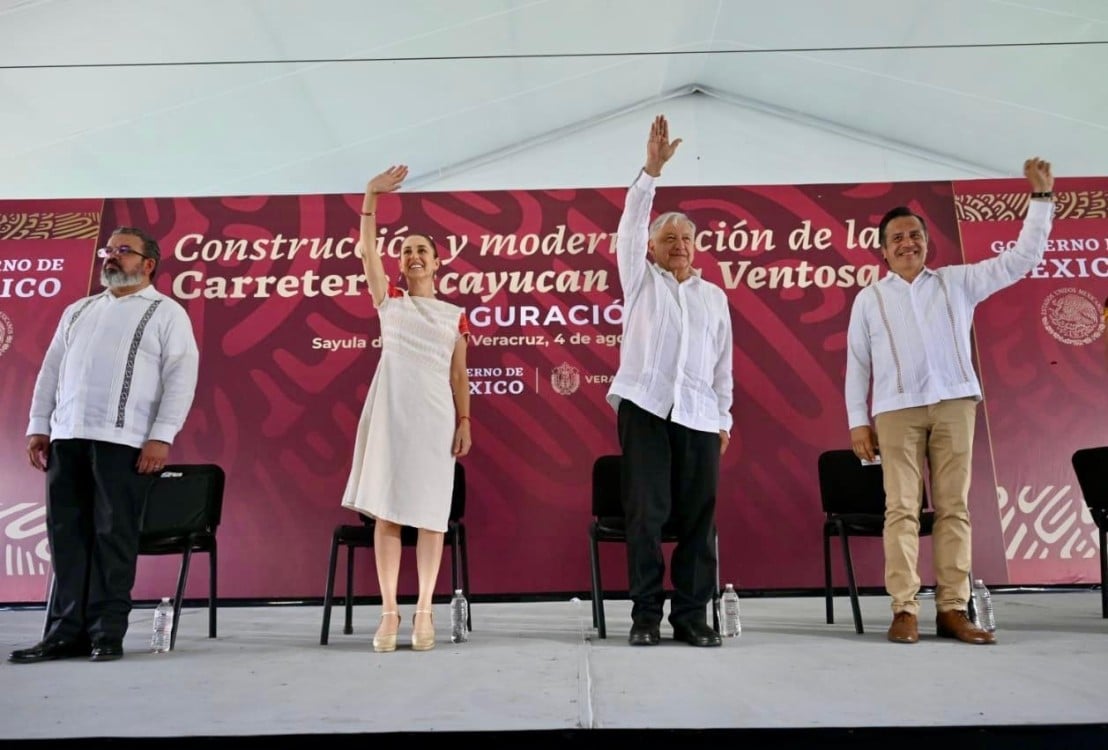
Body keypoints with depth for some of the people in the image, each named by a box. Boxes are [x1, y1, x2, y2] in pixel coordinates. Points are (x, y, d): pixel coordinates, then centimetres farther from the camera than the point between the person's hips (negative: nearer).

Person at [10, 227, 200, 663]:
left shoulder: (167, 313, 4)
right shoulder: (78, 311, 22)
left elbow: (181, 378, -5)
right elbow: (51, 370, 20)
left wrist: (161, 437, -13)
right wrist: (38, 427, 11)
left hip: (123, 441, -5)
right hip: (67, 437, 5)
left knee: (113, 536, -3)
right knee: (67, 536, 5)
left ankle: (107, 632, 5)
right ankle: (66, 632, 12)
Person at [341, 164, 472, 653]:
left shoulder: (454, 315, 11)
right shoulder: (389, 301, 10)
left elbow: (459, 374, 9)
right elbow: (367, 250, 0)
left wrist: (465, 422, 2)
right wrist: (371, 195, -7)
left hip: (435, 419, 0)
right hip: (389, 415, 0)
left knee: (430, 513, 2)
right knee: (385, 511, 0)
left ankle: (424, 612, 10)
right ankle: (389, 612, 8)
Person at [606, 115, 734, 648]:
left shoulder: (714, 296, 19)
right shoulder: (641, 280, 13)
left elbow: (723, 363, 16)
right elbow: (630, 225, -2)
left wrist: (724, 419, 11)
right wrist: (652, 169, -10)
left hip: (699, 415, 3)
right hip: (644, 406, -2)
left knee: (698, 518, 2)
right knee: (646, 515, -4)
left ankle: (692, 615, 11)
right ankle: (645, 615, 5)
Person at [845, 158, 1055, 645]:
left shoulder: (957, 281, 14)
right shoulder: (869, 298, 12)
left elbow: (1023, 257, 13)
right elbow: (856, 363, 9)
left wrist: (1041, 197, 8)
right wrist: (857, 420, 1)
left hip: (954, 404, 1)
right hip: (896, 410, -1)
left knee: (953, 507, 1)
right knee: (902, 508, -5)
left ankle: (952, 609, 4)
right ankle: (904, 610, -4)